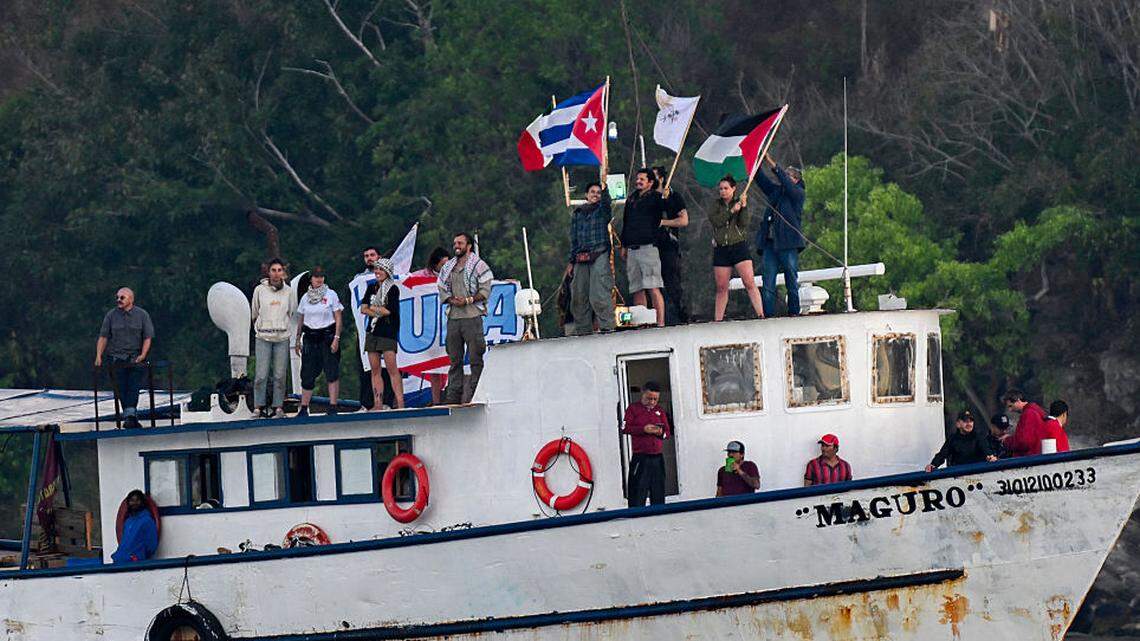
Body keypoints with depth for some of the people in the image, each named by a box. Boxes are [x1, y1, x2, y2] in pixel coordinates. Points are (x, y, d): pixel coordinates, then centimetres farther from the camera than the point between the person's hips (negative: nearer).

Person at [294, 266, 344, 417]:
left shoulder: (331, 295, 0)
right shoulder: (305, 297, 10)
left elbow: (338, 318, -2)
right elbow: (300, 320, 16)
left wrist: (336, 338, -10)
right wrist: (298, 340, 13)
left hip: (328, 336, -3)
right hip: (310, 337, 3)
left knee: (332, 373, -8)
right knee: (308, 374, 1)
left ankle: (332, 407, -7)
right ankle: (304, 408, 7)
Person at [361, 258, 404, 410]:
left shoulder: (393, 289, -2)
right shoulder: (372, 288, 15)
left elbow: (388, 310, -11)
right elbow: (363, 309, 8)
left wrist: (372, 308, 1)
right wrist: (378, 312, -7)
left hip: (387, 333, -6)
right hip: (372, 332, 6)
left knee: (391, 368, -12)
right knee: (375, 369, 2)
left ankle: (400, 402, -15)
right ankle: (378, 405, 2)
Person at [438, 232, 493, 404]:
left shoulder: (479, 265, 1)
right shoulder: (448, 267, 17)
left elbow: (485, 291, -4)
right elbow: (442, 289, 17)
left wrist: (468, 300, -15)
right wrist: (452, 300, -3)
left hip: (472, 316, -6)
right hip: (453, 317, 6)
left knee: (475, 359, -7)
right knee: (454, 359, 6)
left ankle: (472, 395, -8)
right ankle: (453, 395, 8)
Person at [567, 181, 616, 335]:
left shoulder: (603, 210, 8)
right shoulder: (577, 214, 18)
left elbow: (607, 201, -17)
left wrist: (604, 185, -31)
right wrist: (571, 261, 15)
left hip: (599, 255, -4)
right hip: (581, 259, 4)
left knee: (599, 293, -14)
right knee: (579, 295, 2)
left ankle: (606, 326, -13)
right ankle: (583, 329, 9)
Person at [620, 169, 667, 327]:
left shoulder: (655, 198, 4)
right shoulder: (631, 199, 21)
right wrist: (624, 246, 20)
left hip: (648, 247, -6)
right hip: (632, 249, 6)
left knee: (653, 288, -11)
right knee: (637, 290, 5)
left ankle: (660, 322, -13)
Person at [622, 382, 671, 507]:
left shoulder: (660, 411, 16)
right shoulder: (633, 408, 5)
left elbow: (667, 433, 14)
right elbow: (625, 428, -5)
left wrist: (661, 432, -9)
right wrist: (643, 429, -16)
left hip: (657, 458, 4)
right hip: (640, 458, -4)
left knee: (658, 495, 6)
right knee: (638, 494, -8)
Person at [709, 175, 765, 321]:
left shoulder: (739, 202, 7)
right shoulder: (716, 205, 10)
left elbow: (744, 223, -5)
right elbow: (715, 221, -7)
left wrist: (744, 208, -16)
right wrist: (731, 211, -14)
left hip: (739, 247, -2)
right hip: (721, 250, 2)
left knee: (750, 283, -13)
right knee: (721, 288, 5)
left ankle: (760, 314, -17)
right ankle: (717, 319, 10)